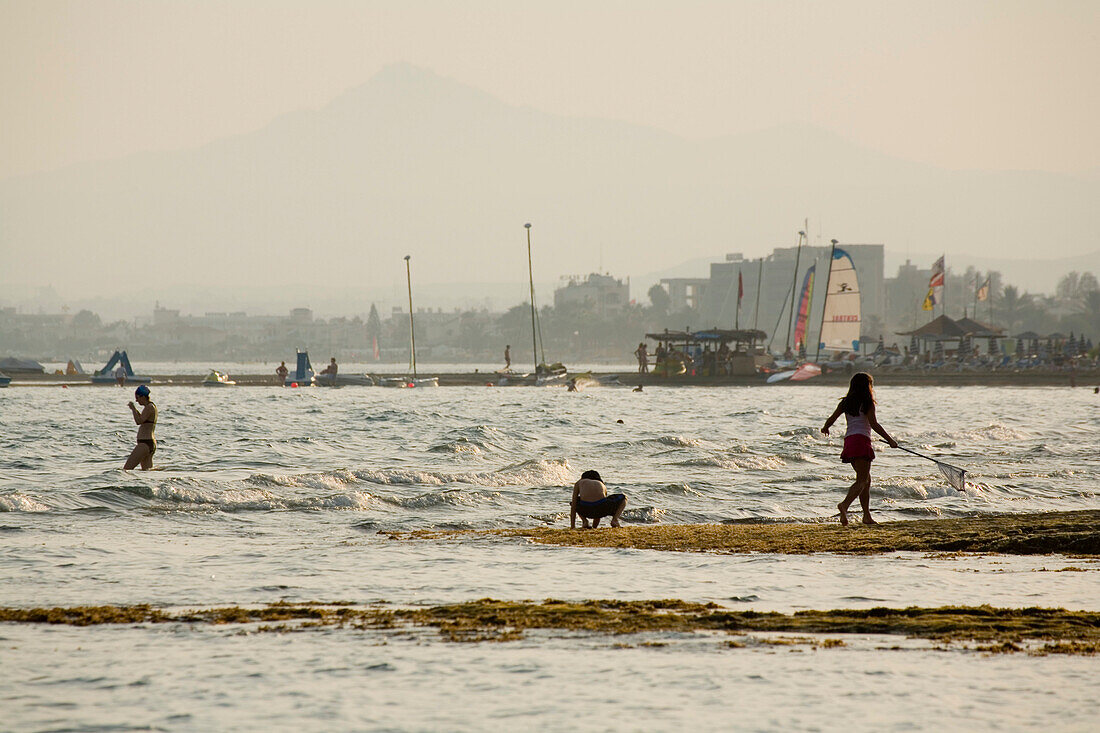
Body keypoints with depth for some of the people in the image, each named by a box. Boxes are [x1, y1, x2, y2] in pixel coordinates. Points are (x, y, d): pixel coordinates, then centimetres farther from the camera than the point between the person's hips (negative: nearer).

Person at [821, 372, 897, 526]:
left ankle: (867, 515, 16)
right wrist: (890, 440, -7)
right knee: (862, 480, -11)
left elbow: (831, 419, 11)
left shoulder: (846, 402, 12)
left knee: (866, 479, 17)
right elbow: (874, 424, -12)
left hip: (849, 440, 7)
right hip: (861, 440, -7)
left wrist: (825, 428, 34)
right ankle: (845, 504, -36)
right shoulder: (867, 403, -5)